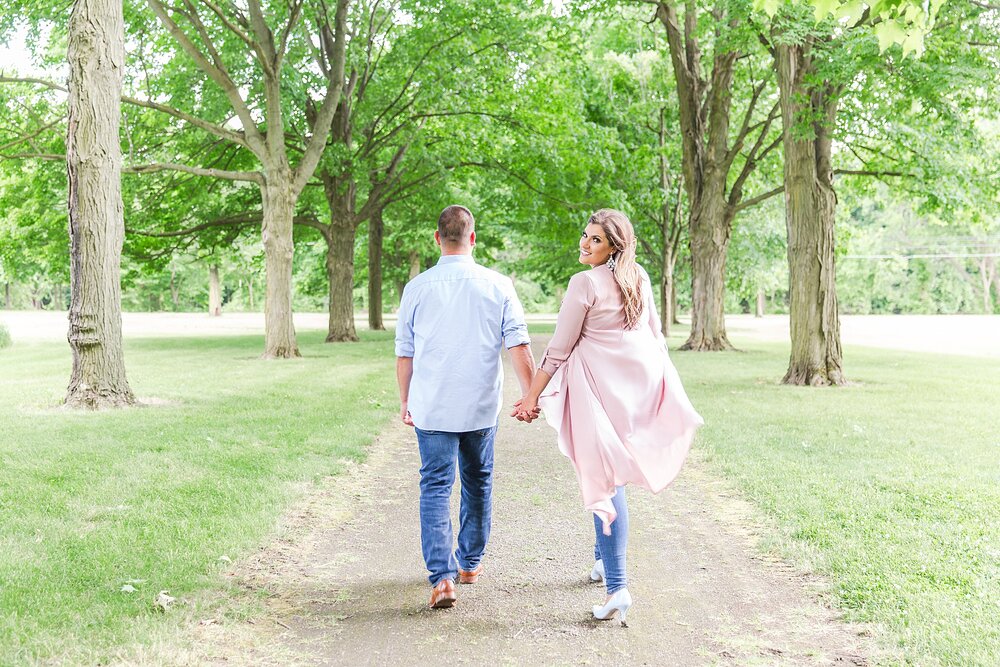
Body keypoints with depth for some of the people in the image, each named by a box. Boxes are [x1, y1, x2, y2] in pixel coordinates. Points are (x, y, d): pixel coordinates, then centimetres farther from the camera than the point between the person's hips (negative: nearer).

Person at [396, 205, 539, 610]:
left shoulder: (418, 287, -2)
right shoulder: (498, 285, -2)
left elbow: (404, 352, 4)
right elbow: (518, 345, -7)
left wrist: (405, 400, 15)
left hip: (432, 408, -1)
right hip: (481, 407, 1)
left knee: (435, 488, 1)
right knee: (478, 483, 18)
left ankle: (441, 577, -11)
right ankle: (470, 562, 31)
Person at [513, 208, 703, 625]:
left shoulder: (585, 283, -9)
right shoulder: (640, 278, 9)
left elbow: (559, 350, -8)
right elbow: (655, 336, 18)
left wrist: (532, 396, -1)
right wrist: (661, 382, 30)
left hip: (601, 384, -7)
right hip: (644, 381, 7)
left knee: (604, 479, -6)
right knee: (610, 472, 21)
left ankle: (617, 587, -10)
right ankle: (605, 557, 34)